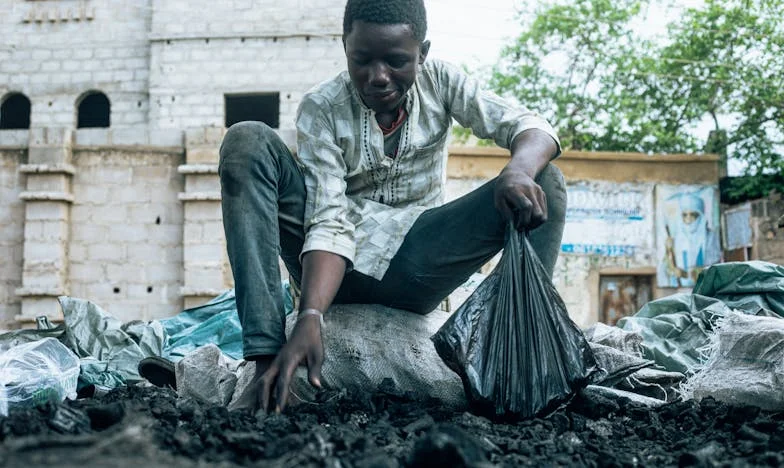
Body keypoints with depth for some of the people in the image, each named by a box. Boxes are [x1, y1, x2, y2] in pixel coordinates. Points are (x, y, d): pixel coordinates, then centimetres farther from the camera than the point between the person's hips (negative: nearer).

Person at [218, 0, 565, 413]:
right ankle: (267, 354, -32)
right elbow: (329, 224, -22)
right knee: (247, 142, -22)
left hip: (412, 269, 2)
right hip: (339, 266, -1)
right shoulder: (321, 108, -12)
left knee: (545, 182, -15)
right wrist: (309, 318, -39)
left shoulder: (439, 81, -4)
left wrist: (519, 171, -37)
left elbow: (531, 127, -13)